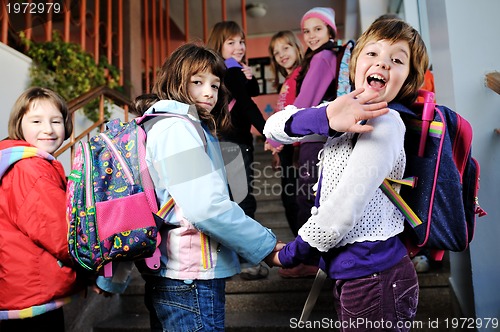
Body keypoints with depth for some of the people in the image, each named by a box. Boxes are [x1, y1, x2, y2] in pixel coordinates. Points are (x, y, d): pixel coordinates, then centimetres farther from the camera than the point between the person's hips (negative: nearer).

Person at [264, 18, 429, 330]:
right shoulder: (344, 111, 4)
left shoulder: (385, 123, -19)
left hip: (373, 279, -7)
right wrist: (326, 117, -27)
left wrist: (290, 254, -8)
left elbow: (343, 211, -22)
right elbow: (273, 127, -8)